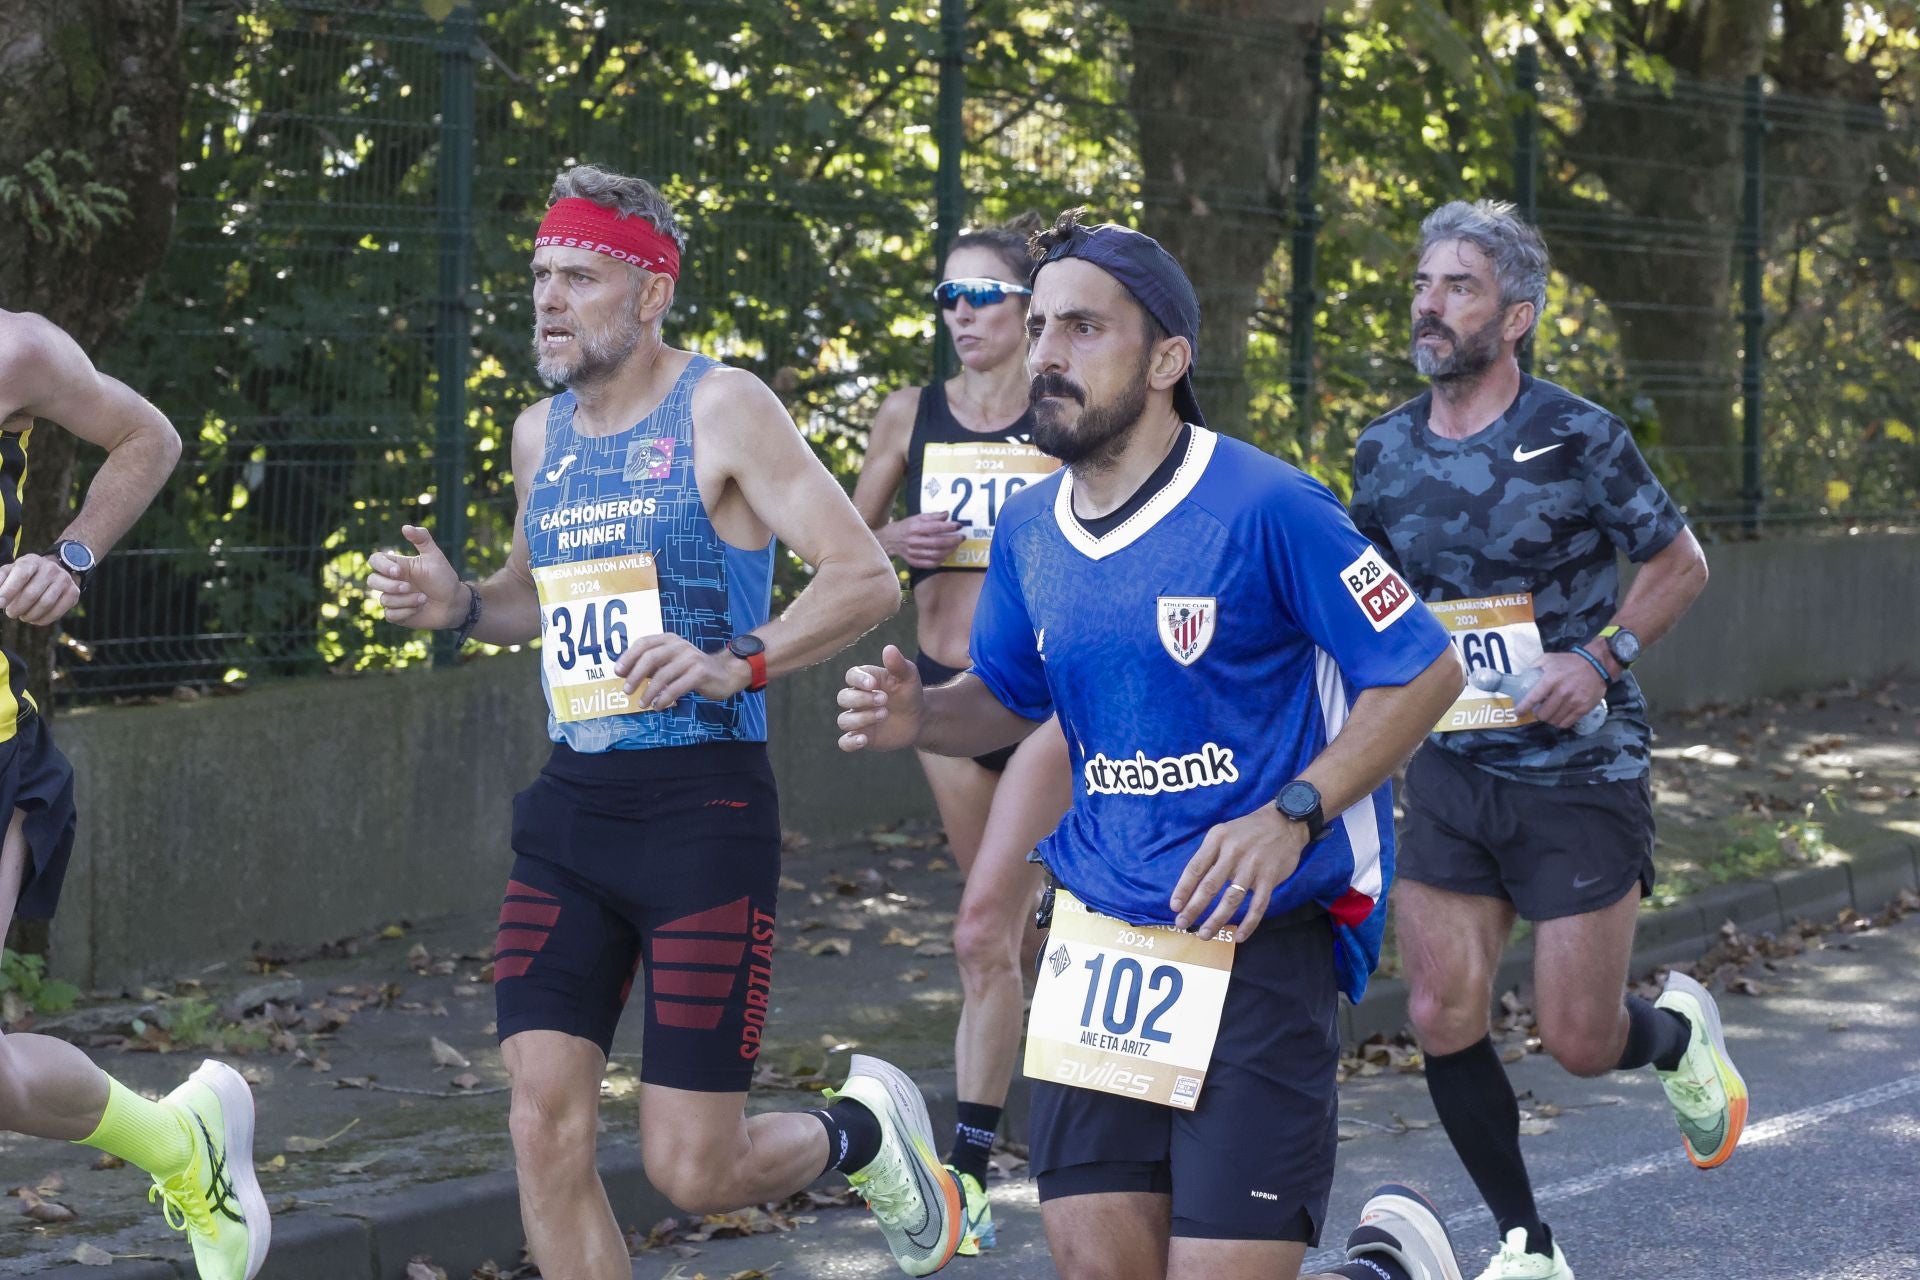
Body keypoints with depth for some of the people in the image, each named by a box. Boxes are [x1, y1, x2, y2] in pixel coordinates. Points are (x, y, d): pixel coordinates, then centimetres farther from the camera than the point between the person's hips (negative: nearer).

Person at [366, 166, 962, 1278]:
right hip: (570, 808, 6)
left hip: (703, 809, -6)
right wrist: (459, 605, 7)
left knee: (693, 1171, -5)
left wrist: (737, 663, -29)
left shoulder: (721, 410, -8)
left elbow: (867, 579, -14)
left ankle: (861, 1133, 28)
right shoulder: (540, 434, 12)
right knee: (546, 1130, -5)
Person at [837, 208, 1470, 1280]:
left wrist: (1294, 815, -19)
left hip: (1259, 940, -6)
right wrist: (919, 717, -2)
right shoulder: (1029, 528, 6)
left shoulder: (1265, 509, -14)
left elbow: (1426, 670, -9)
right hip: (1101, 937, 6)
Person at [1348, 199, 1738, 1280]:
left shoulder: (1579, 438, -11)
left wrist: (1604, 657, -15)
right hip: (1453, 775, 4)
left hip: (1582, 775, -4)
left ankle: (1679, 1033, 35)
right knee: (1444, 1020, -2)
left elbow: (1683, 564, -2)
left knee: (1579, 1040, -2)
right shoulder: (1386, 453, 2)